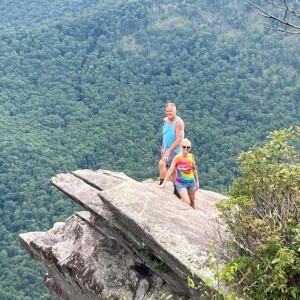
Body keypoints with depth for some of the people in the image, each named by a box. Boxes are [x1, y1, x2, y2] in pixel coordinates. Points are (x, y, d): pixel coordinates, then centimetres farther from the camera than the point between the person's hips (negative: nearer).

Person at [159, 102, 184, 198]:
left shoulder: (178, 122, -17)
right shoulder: (166, 120, 6)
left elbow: (179, 140, -22)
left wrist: (168, 151, -25)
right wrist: (162, 148, 15)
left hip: (175, 150, -9)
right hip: (167, 150, 9)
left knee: (161, 163, -26)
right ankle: (176, 192, 27)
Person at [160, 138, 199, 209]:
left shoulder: (191, 156, -3)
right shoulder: (177, 157, -15)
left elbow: (194, 169, 9)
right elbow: (170, 170, -18)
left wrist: (197, 181, 13)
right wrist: (164, 182, -22)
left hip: (191, 182, 4)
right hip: (181, 183, -4)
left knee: (192, 202, 15)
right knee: (187, 203, -15)